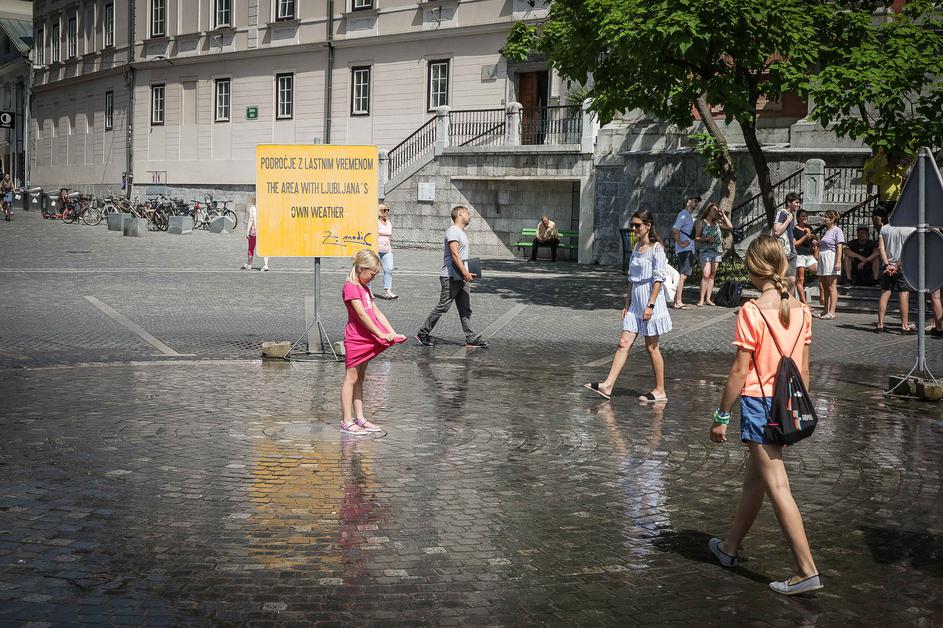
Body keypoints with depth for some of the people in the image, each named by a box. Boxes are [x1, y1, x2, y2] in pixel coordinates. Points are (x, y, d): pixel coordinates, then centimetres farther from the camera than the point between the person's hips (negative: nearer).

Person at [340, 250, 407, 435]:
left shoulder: (364, 288, 17)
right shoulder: (351, 287, -14)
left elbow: (377, 312, 15)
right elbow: (362, 315, -20)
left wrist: (392, 332, 6)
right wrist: (380, 334, -19)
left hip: (366, 339, 9)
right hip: (355, 338, -9)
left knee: (359, 378, 12)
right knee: (351, 378, -5)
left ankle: (359, 418, 18)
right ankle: (346, 422, -1)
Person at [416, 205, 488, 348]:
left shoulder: (462, 232, 18)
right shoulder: (453, 231, -13)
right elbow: (454, 254, -22)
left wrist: (466, 274, 17)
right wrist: (465, 273, -28)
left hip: (462, 278, 10)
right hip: (451, 277, -10)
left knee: (465, 309, 6)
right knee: (442, 307, -4)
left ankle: (471, 339, 6)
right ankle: (423, 334, 7)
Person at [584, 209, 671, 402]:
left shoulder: (656, 248, -10)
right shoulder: (637, 247, 13)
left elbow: (659, 278, -15)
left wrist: (650, 305, -20)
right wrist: (627, 304, 14)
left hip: (650, 302, -7)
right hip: (635, 303, 7)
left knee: (652, 347, 0)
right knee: (623, 343, 1)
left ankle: (660, 391, 10)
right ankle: (608, 386, -3)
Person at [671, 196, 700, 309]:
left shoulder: (689, 215, 21)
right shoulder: (683, 214, -11)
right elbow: (675, 229, -24)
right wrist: (680, 243, -21)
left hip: (689, 249, 10)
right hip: (685, 249, -10)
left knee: (683, 275, 12)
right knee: (682, 275, -11)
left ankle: (676, 301, 16)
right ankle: (678, 302, -12)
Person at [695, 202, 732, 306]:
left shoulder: (717, 223, 15)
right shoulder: (701, 223, 3)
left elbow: (730, 227, 8)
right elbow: (696, 238, 0)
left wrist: (723, 215, 7)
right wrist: (707, 238, -16)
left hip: (717, 251, 5)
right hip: (705, 251, -5)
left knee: (712, 276, 4)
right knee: (706, 275, -14)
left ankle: (708, 299, 6)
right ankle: (701, 299, -14)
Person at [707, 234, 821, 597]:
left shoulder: (752, 312, -16)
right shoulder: (801, 311, 2)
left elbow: (740, 371, -15)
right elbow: (803, 369, 8)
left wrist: (721, 415, -7)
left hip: (758, 403, -7)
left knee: (777, 486, -4)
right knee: (753, 478, 21)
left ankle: (806, 571, -6)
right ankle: (729, 547, 38)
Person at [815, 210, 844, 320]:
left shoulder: (837, 230, -6)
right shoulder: (826, 231, 20)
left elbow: (839, 247, -13)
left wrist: (838, 262, -21)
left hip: (831, 258, -9)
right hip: (822, 259, 9)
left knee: (831, 287, -8)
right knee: (823, 286, 9)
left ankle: (831, 312, -9)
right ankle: (825, 311, 14)